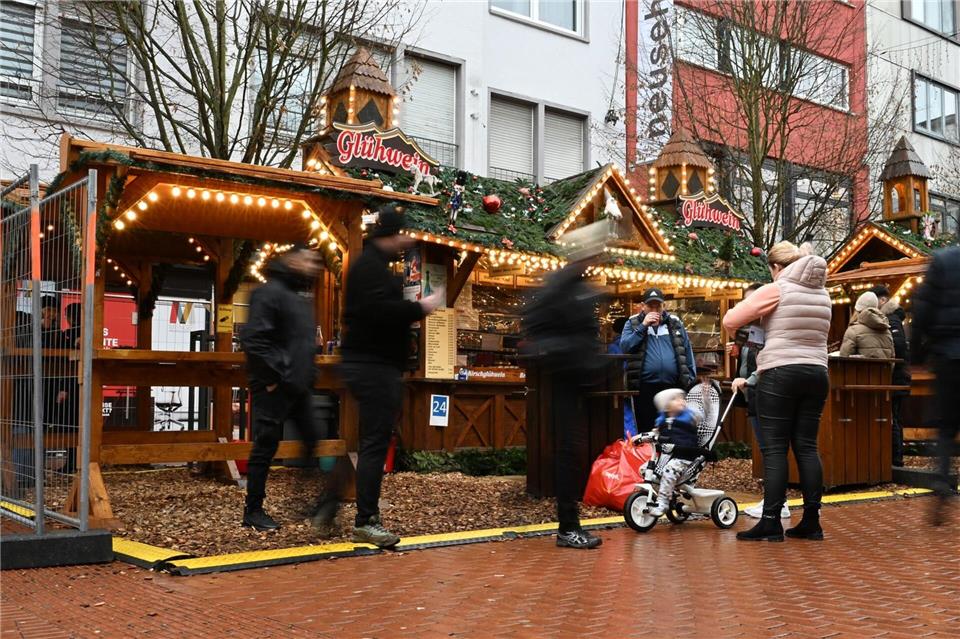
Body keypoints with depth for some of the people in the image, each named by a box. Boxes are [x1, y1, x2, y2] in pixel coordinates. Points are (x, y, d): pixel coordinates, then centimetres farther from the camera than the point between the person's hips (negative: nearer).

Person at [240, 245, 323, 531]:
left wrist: (308, 373, 15)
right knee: (265, 448, 0)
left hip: (299, 386, 9)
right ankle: (253, 511, 11)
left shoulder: (302, 295, 16)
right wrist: (274, 377, -20)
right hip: (275, 387, -9)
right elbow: (253, 338, -22)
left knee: (311, 441, 11)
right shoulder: (270, 292, -13)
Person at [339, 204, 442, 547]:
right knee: (375, 443, -9)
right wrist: (420, 308, -17)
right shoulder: (370, 265, -13)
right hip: (372, 364, -11)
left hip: (377, 365, 11)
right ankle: (366, 521, -6)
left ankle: (367, 518, 19)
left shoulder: (375, 264, 21)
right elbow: (379, 310, -28)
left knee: (374, 442, 13)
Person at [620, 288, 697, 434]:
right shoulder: (633, 324, 8)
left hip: (674, 387, 2)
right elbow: (625, 346, -7)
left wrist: (691, 379, 9)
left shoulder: (675, 323, 14)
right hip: (645, 388, -2)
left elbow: (687, 350, 15)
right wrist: (643, 326, -11)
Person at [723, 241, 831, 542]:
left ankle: (771, 522, -3)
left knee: (775, 449, -3)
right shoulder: (822, 293, 14)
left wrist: (753, 310, 11)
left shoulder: (775, 289, -6)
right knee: (806, 446, 8)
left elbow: (729, 321, -9)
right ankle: (811, 521, 10)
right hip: (817, 373, 6)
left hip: (780, 374, -6)